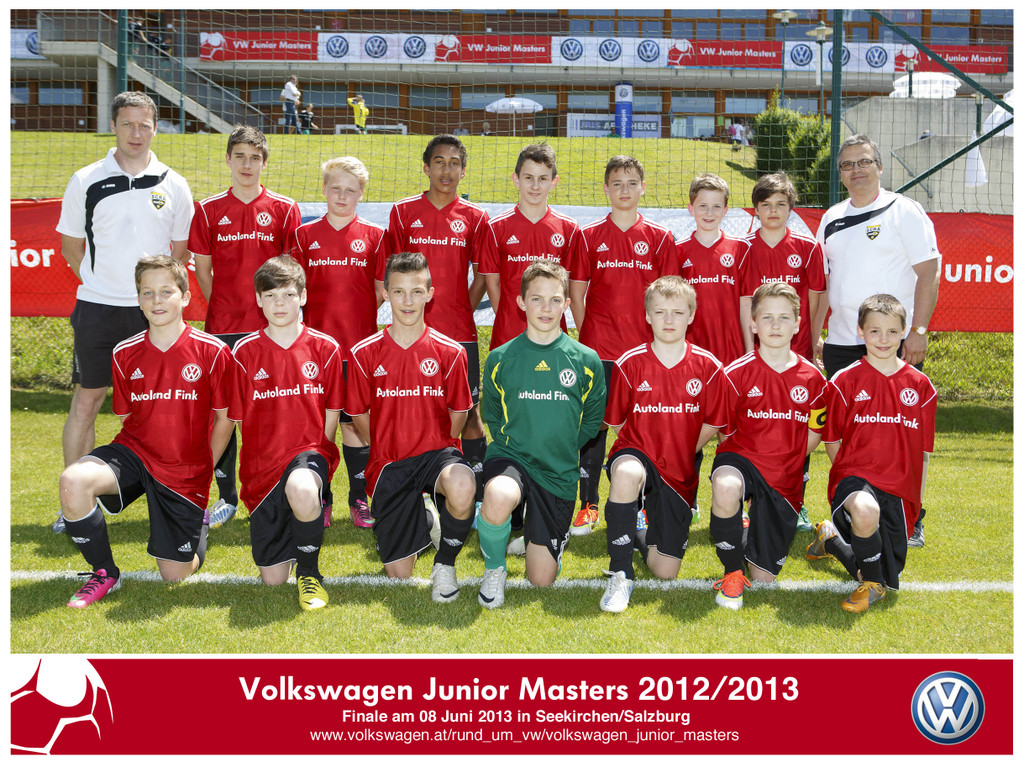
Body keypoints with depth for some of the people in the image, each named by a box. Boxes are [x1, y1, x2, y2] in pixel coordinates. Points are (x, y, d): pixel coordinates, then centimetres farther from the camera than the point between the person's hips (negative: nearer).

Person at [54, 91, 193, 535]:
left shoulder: (173, 185, 5)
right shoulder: (86, 181, 3)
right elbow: (70, 244, 11)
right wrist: (101, 282, 3)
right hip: (97, 309, 0)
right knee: (86, 401, 3)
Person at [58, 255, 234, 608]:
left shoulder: (213, 351, -9)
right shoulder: (125, 353, 0)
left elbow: (224, 418, -1)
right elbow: (127, 417, 11)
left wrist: (203, 470, 0)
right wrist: (140, 460, 1)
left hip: (186, 471, -2)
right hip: (135, 451, 2)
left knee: (174, 575, 1)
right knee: (73, 481, -31)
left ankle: (197, 523, 38)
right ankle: (104, 574, -7)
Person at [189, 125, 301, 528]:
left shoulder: (284, 209, 4)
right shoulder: (208, 209, 7)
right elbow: (202, 269, 10)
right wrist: (223, 308, 4)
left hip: (270, 327, -1)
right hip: (222, 327, 1)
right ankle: (227, 496, 15)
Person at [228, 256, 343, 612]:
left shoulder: (325, 348, 2)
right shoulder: (245, 351, 3)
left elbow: (331, 415, 6)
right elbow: (239, 418, 6)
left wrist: (316, 457, -3)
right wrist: (269, 460, 0)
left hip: (310, 451, -2)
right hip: (263, 463, 2)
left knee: (302, 490, -42)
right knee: (272, 579, -4)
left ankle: (310, 572, -12)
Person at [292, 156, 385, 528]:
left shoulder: (374, 236, 4)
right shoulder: (305, 235, 6)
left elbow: (382, 291, 6)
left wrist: (357, 316, -3)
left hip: (359, 345, 0)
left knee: (356, 422, 5)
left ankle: (359, 498, 15)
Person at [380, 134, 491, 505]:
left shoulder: (475, 217, 5)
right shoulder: (403, 212, 5)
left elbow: (481, 276, 8)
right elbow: (390, 273, 7)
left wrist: (462, 313, -2)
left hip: (460, 333, 0)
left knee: (468, 413, 2)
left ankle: (479, 499, 12)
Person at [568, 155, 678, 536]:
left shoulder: (660, 238, 6)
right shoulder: (589, 236, 5)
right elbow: (576, 291, 6)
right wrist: (586, 334, 0)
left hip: (644, 349, 0)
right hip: (598, 349, 0)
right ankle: (588, 505, 12)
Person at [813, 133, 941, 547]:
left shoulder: (904, 211, -1)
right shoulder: (831, 219, 15)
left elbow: (928, 273, -7)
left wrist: (918, 331, -15)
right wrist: (814, 334, 12)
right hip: (841, 343, 5)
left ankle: (910, 521, 5)